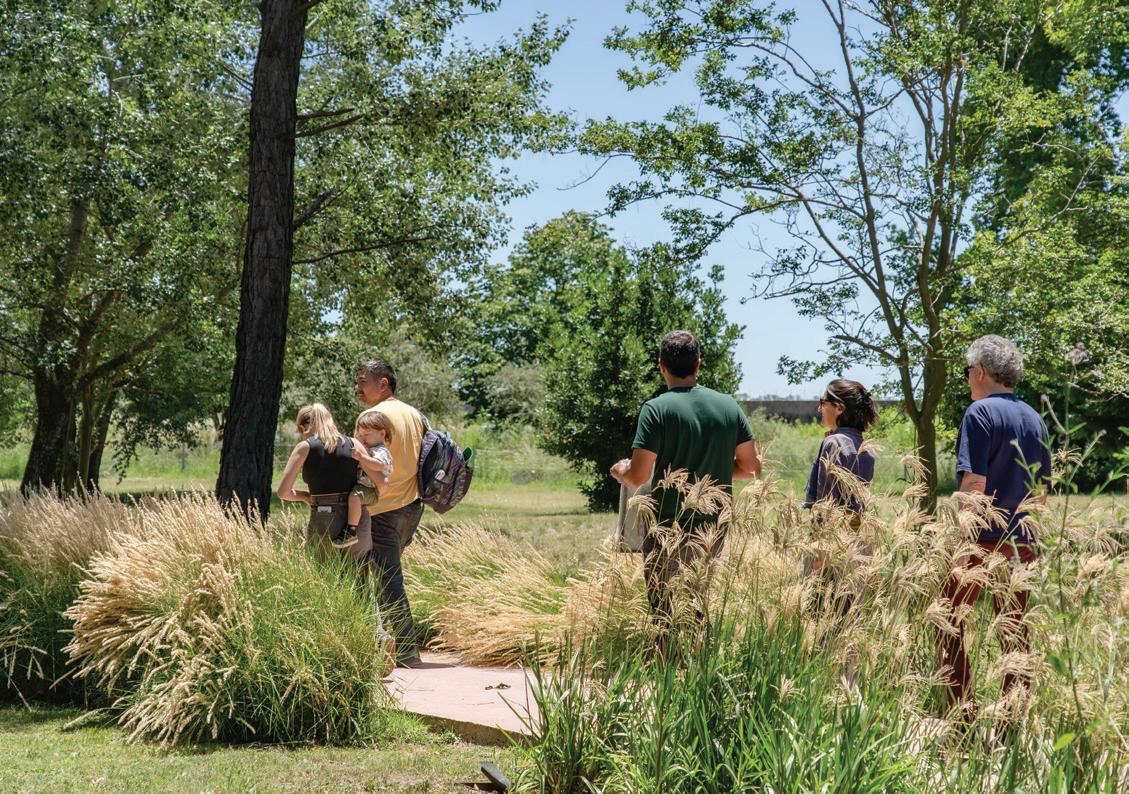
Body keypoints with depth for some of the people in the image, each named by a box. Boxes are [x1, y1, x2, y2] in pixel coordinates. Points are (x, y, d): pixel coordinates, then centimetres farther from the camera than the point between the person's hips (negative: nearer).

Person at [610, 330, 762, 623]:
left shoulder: (657, 409, -13)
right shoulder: (729, 406, 2)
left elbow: (638, 476, -16)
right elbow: (751, 467, 7)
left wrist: (620, 472, 6)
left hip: (669, 532, -5)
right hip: (714, 530, 5)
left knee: (665, 616, 3)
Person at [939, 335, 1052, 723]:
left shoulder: (980, 412, -10)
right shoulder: (1035, 419, 12)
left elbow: (974, 482, -18)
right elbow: (1042, 492, 16)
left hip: (983, 539, -7)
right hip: (1022, 542, 7)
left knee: (950, 619, 4)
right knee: (1014, 631, 10)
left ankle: (961, 712, 0)